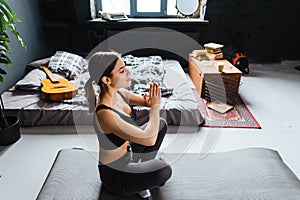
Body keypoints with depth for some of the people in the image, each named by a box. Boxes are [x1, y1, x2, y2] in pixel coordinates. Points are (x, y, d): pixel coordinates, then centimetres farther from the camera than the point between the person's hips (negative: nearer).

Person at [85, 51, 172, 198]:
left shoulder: (118, 92, -10)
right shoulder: (105, 114, -35)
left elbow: (149, 102, 2)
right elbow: (149, 139, -36)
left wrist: (151, 101, -22)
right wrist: (155, 106, -23)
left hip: (127, 155, 8)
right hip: (114, 174, -8)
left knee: (161, 124, 11)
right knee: (164, 171, -29)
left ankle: (141, 168, 15)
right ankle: (137, 180, 4)